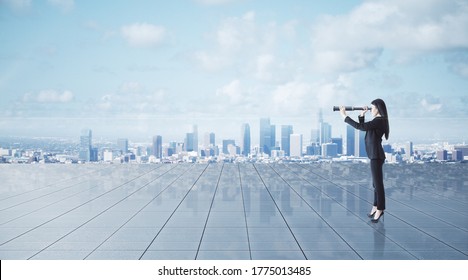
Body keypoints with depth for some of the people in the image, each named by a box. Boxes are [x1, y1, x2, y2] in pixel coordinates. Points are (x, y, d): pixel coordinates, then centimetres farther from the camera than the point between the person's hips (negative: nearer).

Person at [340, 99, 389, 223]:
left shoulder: (378, 121, -18)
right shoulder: (378, 120, 12)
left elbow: (359, 127, -25)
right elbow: (363, 127, 22)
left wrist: (344, 116, -20)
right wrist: (362, 115, 8)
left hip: (376, 156, -10)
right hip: (375, 155, 10)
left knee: (378, 183, -6)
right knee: (377, 182, 15)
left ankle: (379, 210, -2)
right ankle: (377, 207, 22)